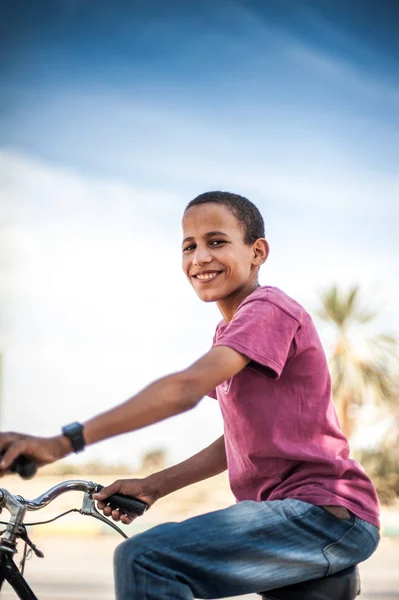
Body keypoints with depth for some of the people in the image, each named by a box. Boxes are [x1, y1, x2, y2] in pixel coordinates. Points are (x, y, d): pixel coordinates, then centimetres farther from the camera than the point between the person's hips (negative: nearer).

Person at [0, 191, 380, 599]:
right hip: (289, 509, 10)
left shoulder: (268, 310, -11)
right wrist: (152, 486, 8)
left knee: (144, 560, -23)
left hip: (328, 514, -10)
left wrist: (64, 442, -33)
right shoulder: (228, 333, 20)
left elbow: (185, 389, -26)